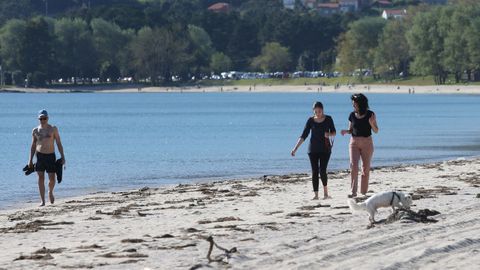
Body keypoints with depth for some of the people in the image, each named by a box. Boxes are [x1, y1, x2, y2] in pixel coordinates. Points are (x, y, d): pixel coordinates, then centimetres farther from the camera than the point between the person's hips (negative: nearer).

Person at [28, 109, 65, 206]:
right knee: (41, 178, -5)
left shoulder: (53, 129, 2)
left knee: (52, 178, -3)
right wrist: (30, 159, 6)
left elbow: (59, 143, 2)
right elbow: (33, 146, 12)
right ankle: (42, 201, -2)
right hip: (39, 155, 1)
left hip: (50, 155, -1)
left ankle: (50, 192, 29)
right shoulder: (35, 131, 8)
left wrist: (62, 157, -5)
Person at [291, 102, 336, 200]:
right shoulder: (311, 121, 1)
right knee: (314, 171, -1)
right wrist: (295, 148, -7)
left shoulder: (328, 119, 1)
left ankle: (326, 192, 5)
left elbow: (334, 132, 11)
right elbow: (303, 136, 1)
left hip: (325, 149, -1)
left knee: (322, 170, -12)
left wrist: (329, 134, -14)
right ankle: (316, 195, 3)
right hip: (313, 149, 1)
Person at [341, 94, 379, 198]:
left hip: (367, 143, -1)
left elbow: (376, 131, -1)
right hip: (354, 142, 1)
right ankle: (353, 191, -15)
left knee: (366, 168, 4)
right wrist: (345, 131, -9)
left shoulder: (370, 114, -5)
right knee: (353, 166, -14)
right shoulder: (352, 115, 3)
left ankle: (364, 192, 13)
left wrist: (372, 123, -20)